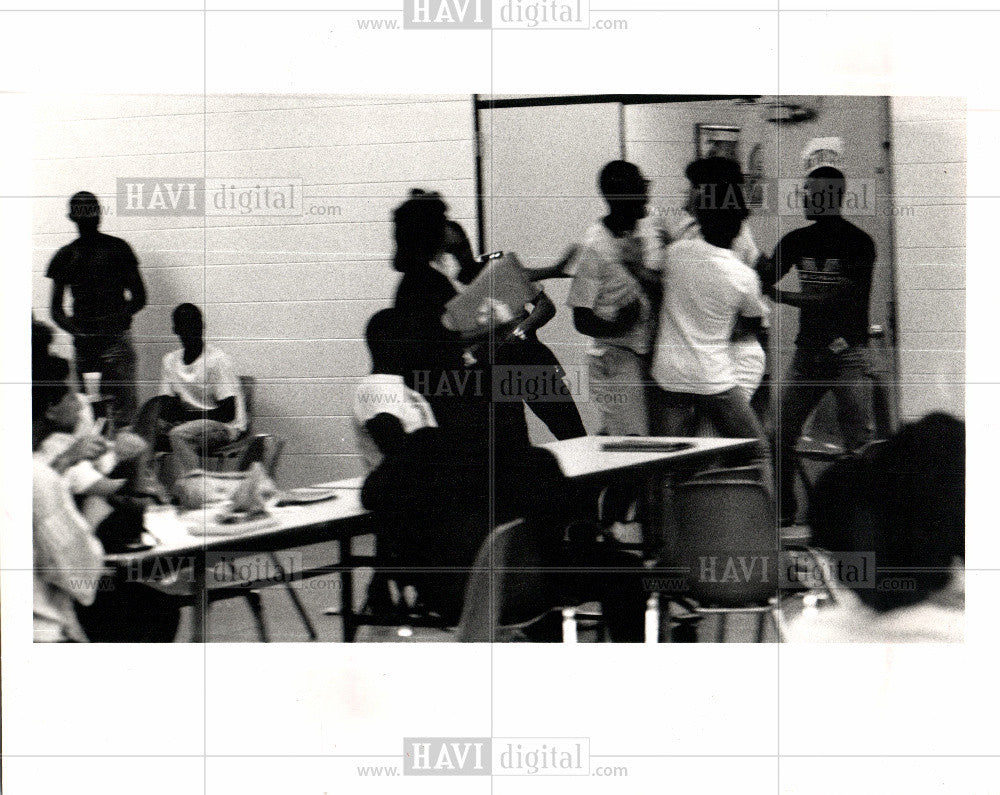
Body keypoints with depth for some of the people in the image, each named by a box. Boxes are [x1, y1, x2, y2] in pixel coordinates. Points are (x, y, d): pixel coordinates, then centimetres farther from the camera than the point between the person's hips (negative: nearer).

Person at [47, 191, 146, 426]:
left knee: (123, 404, -13)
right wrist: (72, 327, -4)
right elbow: (56, 308, 16)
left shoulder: (117, 248, 7)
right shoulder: (65, 256, 15)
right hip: (84, 343, 3)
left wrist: (118, 318, -12)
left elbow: (139, 297, 5)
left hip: (116, 338, -3)